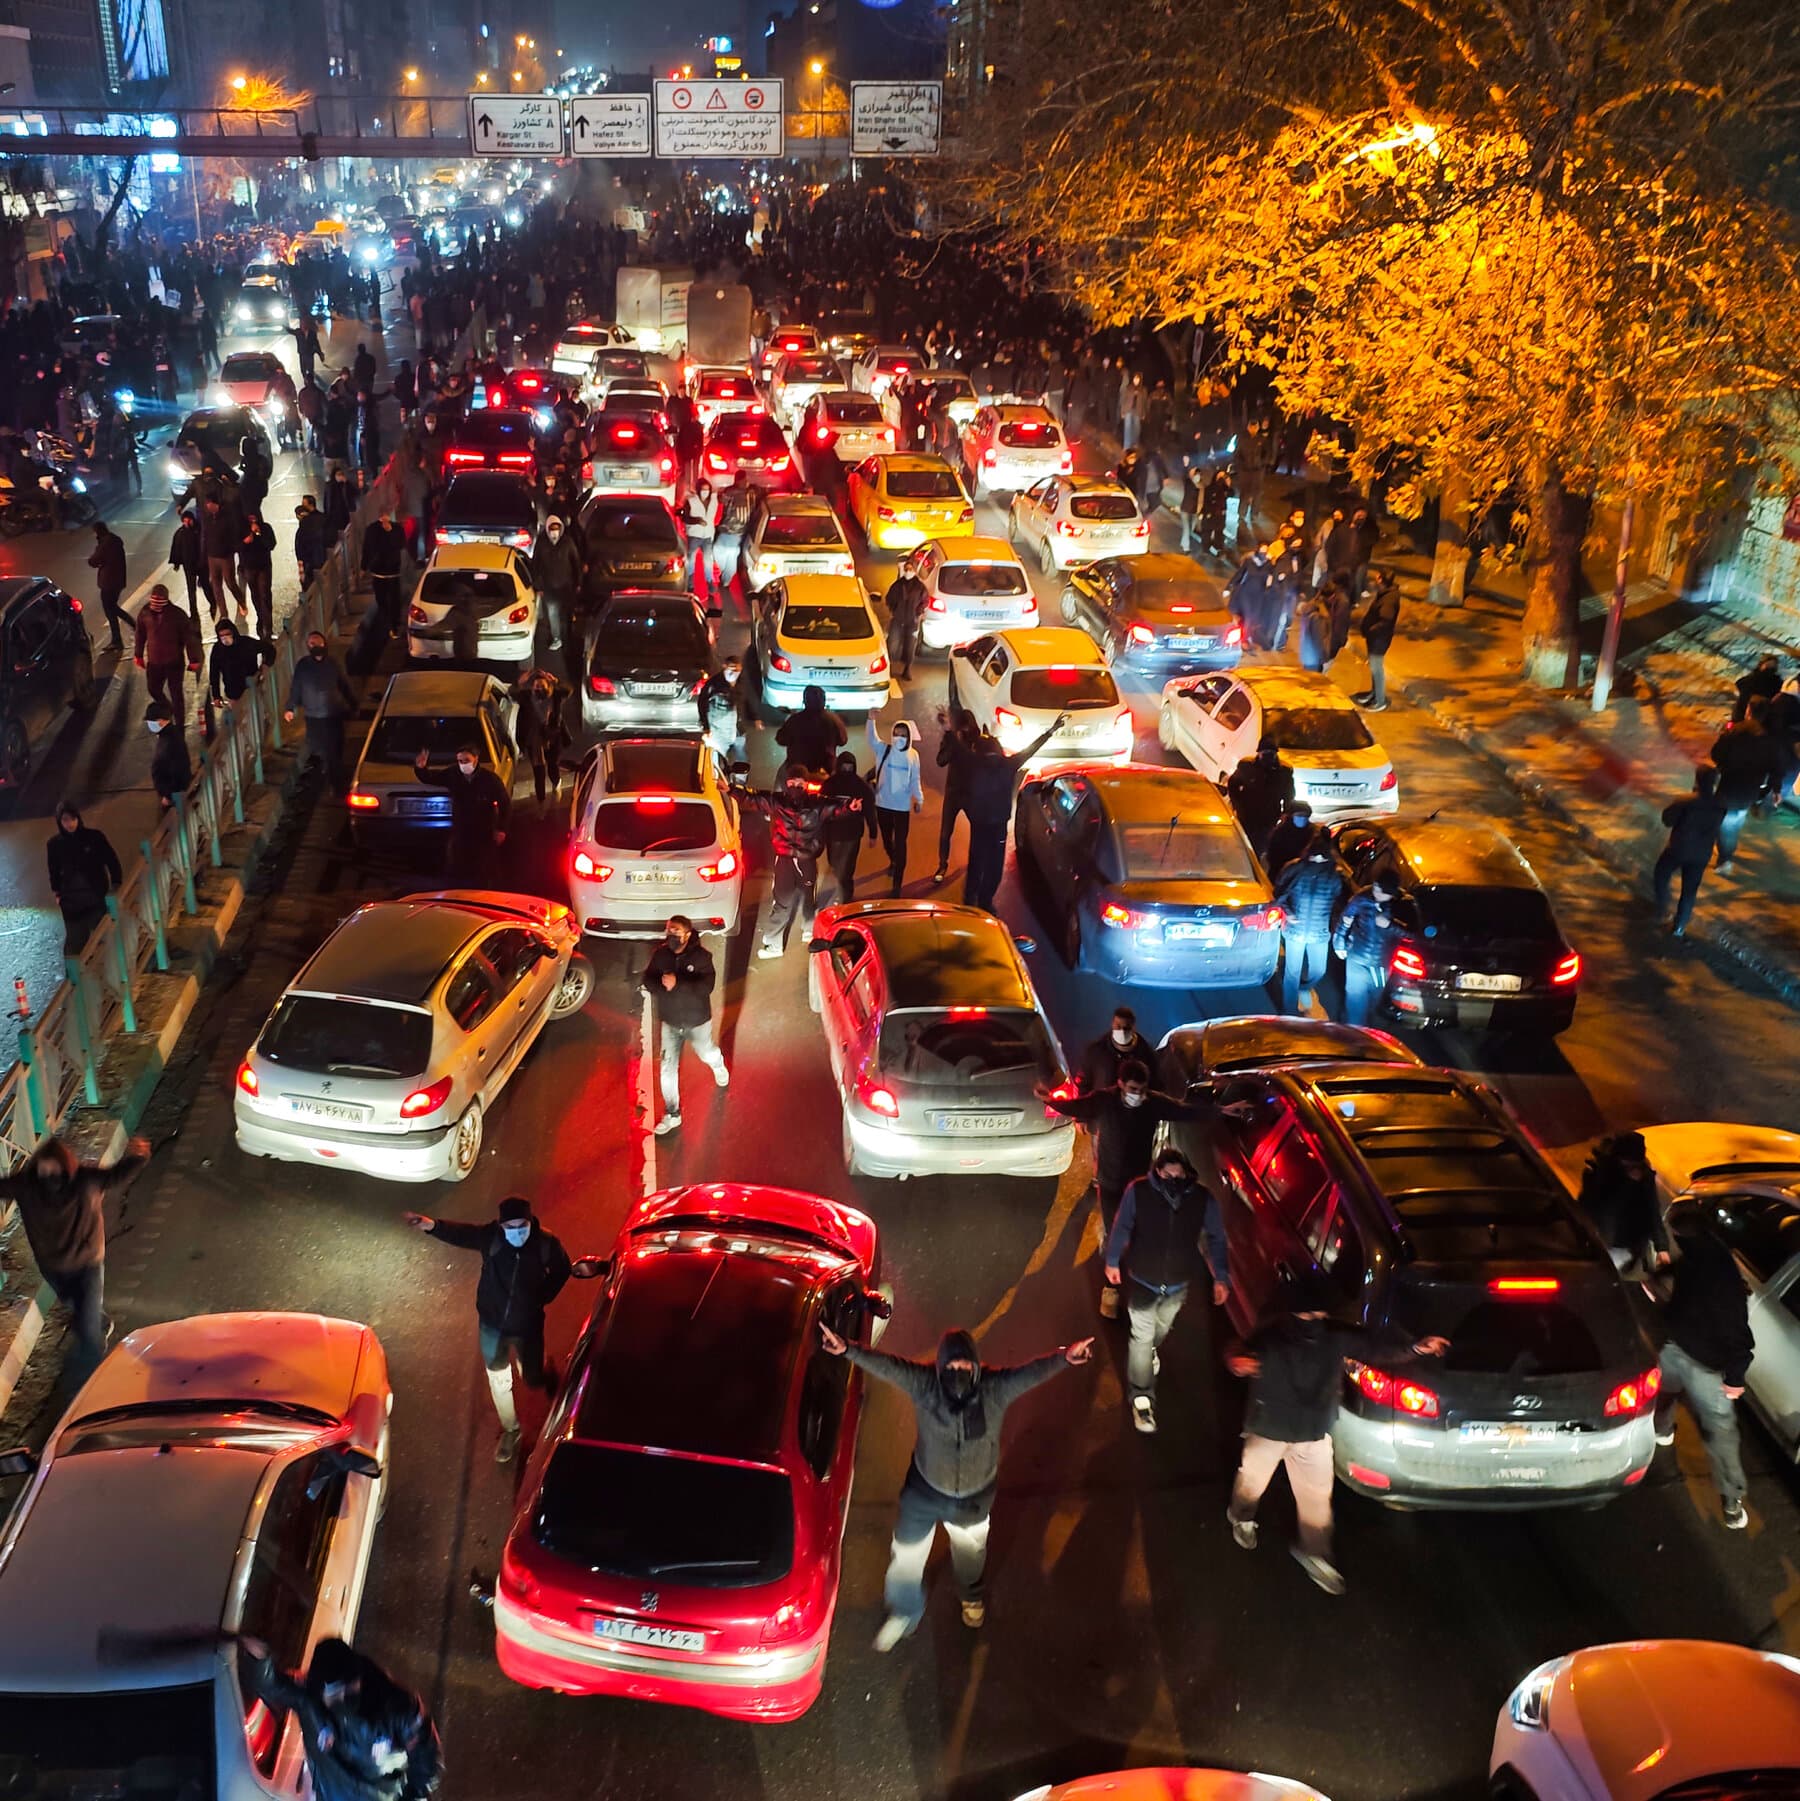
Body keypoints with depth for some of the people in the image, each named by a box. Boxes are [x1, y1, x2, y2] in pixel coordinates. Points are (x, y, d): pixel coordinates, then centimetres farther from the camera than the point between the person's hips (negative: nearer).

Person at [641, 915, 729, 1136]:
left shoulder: (701, 956, -23)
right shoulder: (660, 954, -13)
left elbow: (707, 986, -31)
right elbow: (648, 981, -10)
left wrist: (678, 983, -42)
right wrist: (662, 984, -32)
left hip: (698, 1021, -2)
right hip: (670, 1022, 2)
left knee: (707, 1054, 25)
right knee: (668, 1069, 0)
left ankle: (718, 1066, 62)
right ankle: (672, 1115, 14)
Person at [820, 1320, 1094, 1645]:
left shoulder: (996, 1387, -27)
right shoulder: (922, 1383, -27)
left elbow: (1034, 1371, -39)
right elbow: (886, 1365, -38)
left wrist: (1064, 1357, -57)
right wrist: (847, 1350, -54)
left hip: (975, 1496, 1)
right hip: (925, 1491, -1)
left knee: (971, 1550, 28)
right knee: (906, 1554, 15)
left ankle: (971, 1595, 63)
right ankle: (904, 1613, 45)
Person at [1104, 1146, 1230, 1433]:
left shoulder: (1204, 1199, -24)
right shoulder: (1138, 1191, -27)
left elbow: (1216, 1239, -9)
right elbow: (1121, 1227, -10)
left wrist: (1221, 1277, -9)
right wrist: (1112, 1261, 0)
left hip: (1179, 1283, 3)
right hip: (1143, 1280, -3)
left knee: (1162, 1328, 29)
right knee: (1142, 1337, -1)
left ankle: (1152, 1352, 62)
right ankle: (1141, 1398, 14)